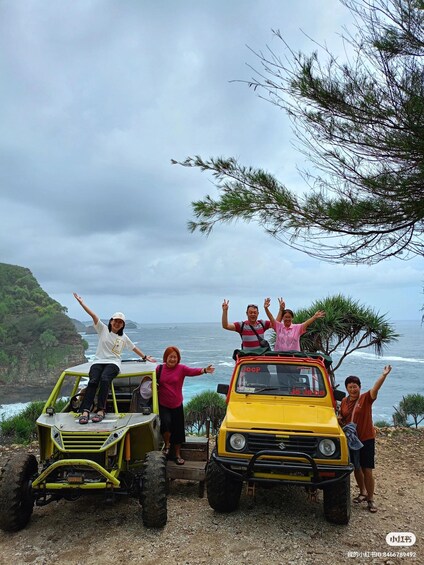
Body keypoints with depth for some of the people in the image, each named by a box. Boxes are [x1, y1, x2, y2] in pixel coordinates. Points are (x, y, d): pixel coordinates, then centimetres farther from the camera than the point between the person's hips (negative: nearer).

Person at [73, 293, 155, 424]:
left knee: (104, 379, -33)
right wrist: (81, 302, -5)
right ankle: (85, 411, -39)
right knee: (93, 381, -30)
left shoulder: (124, 337, 17)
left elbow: (134, 348, 30)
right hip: (98, 361, 0)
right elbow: (93, 315, 1)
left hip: (113, 363, 0)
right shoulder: (103, 329, 12)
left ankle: (101, 410, -37)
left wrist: (145, 357, 35)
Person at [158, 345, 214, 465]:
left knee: (178, 430, 7)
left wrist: (204, 370, -41)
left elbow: (193, 371, -24)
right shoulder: (159, 368, -1)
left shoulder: (181, 368, -6)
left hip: (177, 405, 1)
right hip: (163, 405, 0)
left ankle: (177, 455, 25)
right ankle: (167, 444, 9)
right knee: (166, 422, -21)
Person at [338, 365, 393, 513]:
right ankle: (363, 493, 35)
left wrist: (384, 375, -45)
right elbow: (340, 417, 17)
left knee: (367, 470, -2)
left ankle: (370, 499, 12)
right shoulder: (344, 401, 2)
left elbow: (375, 388, -30)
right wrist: (340, 420, -7)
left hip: (366, 439, -4)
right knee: (356, 468, 16)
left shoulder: (366, 398, -11)